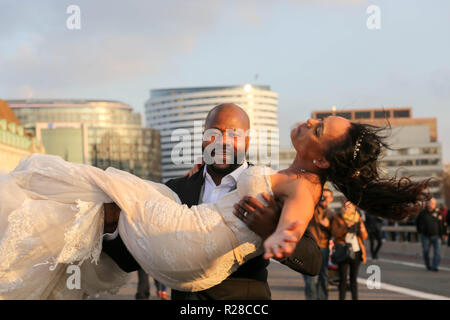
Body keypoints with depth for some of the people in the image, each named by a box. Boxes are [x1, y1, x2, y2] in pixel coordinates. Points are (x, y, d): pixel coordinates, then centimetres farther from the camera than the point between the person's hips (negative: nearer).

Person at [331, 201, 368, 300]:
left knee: (354, 278, 5)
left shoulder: (358, 219, 12)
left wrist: (361, 229, -13)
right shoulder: (337, 219, 5)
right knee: (343, 278, -6)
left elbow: (364, 236, 9)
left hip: (356, 251, 3)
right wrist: (347, 227, -21)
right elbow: (335, 233, -9)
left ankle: (355, 298, 8)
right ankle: (342, 298, -1)